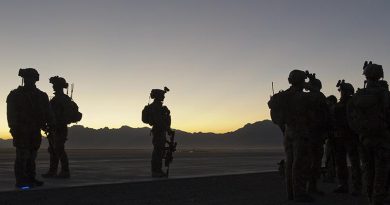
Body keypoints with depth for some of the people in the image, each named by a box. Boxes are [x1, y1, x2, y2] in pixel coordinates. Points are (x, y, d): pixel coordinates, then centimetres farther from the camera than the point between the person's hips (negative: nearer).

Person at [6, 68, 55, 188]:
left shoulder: (41, 96, 13)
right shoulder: (15, 95, 2)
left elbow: (47, 112, 9)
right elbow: (11, 114, -5)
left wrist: (51, 123, -6)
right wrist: (14, 127, -17)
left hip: (35, 132, 5)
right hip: (21, 131, -4)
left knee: (32, 156, 7)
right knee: (22, 156, -9)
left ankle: (30, 179, 13)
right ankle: (21, 181, -7)